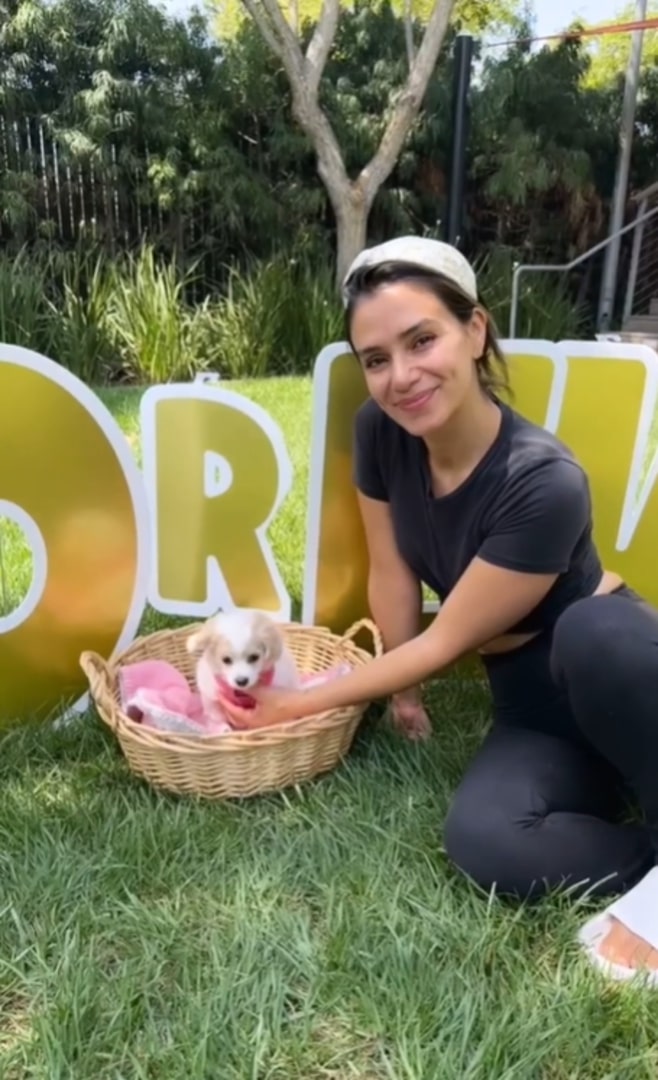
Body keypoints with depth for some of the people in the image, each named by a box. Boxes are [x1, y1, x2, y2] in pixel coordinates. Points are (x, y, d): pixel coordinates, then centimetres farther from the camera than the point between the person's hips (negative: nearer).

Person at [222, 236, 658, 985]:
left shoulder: (544, 482, -31)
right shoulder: (380, 431, -13)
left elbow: (446, 641, -22)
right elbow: (391, 575, 0)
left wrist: (302, 705, -14)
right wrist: (401, 691, 11)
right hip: (533, 707, 4)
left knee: (591, 632, -40)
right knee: (480, 842, -27)